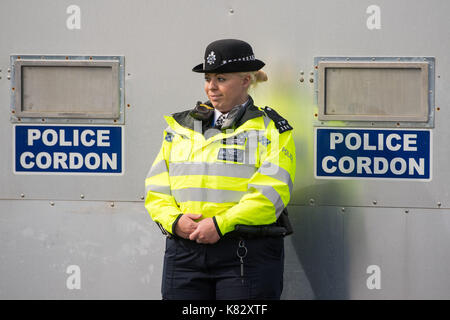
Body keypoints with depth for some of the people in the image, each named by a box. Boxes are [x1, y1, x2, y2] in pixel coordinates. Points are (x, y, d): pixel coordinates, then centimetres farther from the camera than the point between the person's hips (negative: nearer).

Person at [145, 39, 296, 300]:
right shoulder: (181, 127, 17)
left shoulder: (271, 129, 4)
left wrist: (221, 224, -18)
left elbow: (271, 192, -10)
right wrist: (174, 221, -7)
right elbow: (156, 189, 13)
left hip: (248, 256, -3)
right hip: (185, 254, 4)